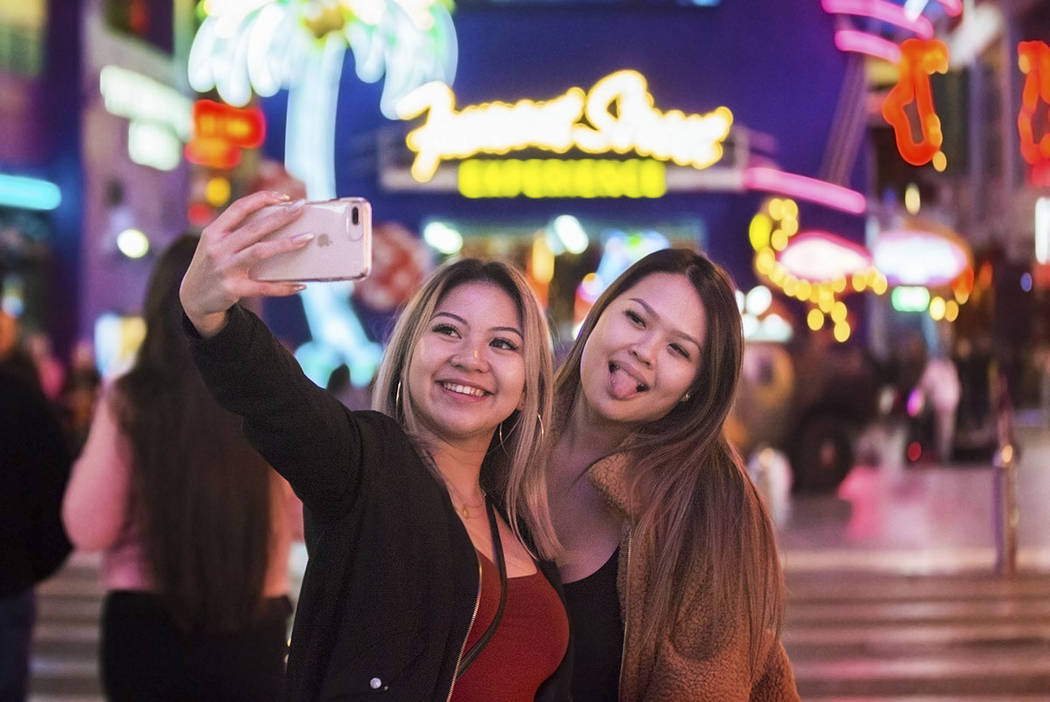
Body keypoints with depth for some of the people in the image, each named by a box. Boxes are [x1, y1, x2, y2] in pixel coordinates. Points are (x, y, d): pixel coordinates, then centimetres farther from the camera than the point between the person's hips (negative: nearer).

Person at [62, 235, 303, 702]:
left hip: (146, 630, -1)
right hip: (253, 632, 1)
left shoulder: (129, 400, -10)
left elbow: (91, 530, -6)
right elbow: (307, 520, 3)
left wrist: (88, 460, 11)